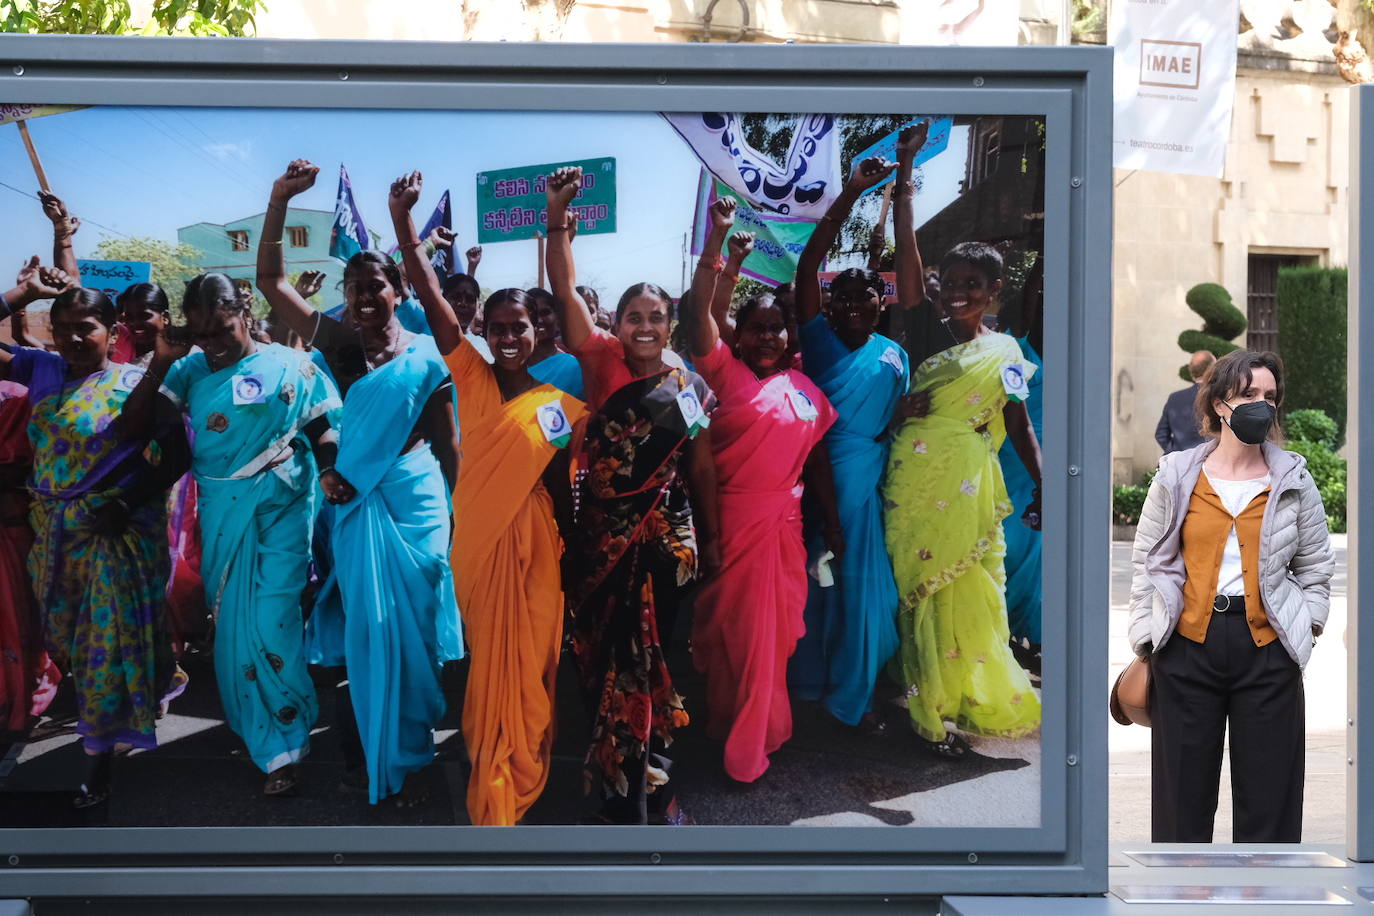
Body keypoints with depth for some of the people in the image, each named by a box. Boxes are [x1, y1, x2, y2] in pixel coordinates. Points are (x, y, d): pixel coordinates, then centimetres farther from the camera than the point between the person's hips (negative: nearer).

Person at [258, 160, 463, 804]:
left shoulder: (426, 354, -3)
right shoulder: (338, 342, 0)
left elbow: (446, 437, 2)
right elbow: (270, 280, -3)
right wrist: (280, 200, -13)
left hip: (416, 496, -1)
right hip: (357, 500, 1)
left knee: (415, 616, 6)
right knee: (368, 623, 7)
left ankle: (414, 739, 23)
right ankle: (382, 753, 22)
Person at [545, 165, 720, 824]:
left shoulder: (689, 387, 2)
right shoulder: (602, 363, -1)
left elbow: (701, 468, 9)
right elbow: (565, 291, -10)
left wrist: (710, 540, 10)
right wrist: (557, 219, -20)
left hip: (664, 539, 0)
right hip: (600, 537, 0)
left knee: (649, 658, 7)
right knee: (602, 658, 5)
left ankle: (642, 786, 21)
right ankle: (629, 791, 19)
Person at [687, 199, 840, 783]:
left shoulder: (804, 389, 9)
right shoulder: (724, 372, -4)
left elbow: (816, 458, 13)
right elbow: (699, 309, -18)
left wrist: (833, 523, 11)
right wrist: (717, 239, -26)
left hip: (785, 521, 4)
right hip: (732, 518, -4)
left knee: (777, 630, 12)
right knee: (734, 628, 5)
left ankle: (762, 727, 31)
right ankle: (738, 740, 19)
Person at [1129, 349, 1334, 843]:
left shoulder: (1294, 481, 6)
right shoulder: (1176, 477, 3)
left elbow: (1316, 565, 12)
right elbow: (1147, 559, 7)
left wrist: (1304, 628, 1)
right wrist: (1145, 636, 2)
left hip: (1267, 651, 1)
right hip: (1187, 645, 0)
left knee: (1268, 790, 5)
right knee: (1183, 788, 6)